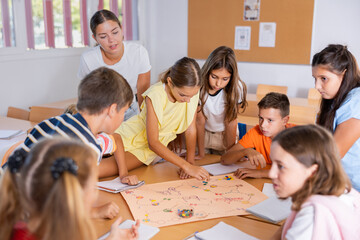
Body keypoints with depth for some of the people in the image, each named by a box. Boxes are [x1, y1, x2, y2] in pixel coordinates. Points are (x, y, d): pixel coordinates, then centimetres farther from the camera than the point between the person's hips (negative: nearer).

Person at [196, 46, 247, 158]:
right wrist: (201, 155, -13)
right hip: (203, 133, 0)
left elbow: (231, 121, -17)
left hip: (225, 134, 0)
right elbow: (199, 120, -18)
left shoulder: (237, 88, -27)